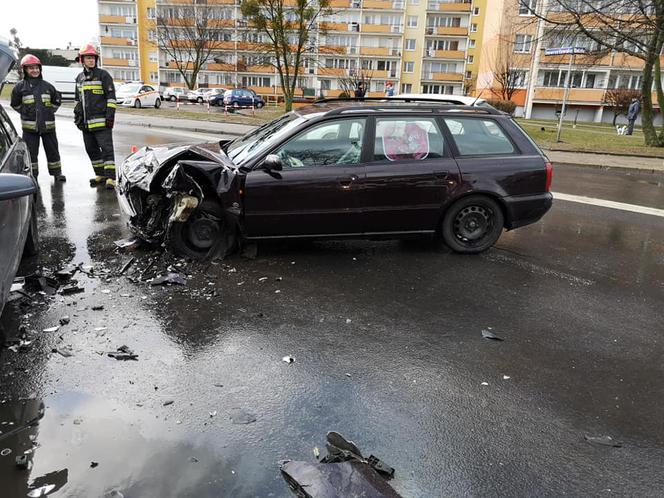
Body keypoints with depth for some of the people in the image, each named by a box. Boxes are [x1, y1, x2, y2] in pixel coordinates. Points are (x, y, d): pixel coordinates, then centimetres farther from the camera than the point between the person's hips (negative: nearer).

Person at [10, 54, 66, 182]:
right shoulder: (20, 87, 3)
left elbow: (57, 101, 20)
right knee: (31, 152, 2)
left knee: (52, 150, 7)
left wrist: (50, 111, 12)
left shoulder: (47, 86, 9)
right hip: (29, 126, -2)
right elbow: (15, 104, 11)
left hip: (48, 125, 2)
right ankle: (32, 175, 11)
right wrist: (26, 113, 5)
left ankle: (56, 172, 18)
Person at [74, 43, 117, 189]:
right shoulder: (79, 78, 18)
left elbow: (111, 96, -7)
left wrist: (110, 115, -14)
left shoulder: (103, 75, -2)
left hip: (101, 121, -7)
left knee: (106, 148, -9)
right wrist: (77, 116, 19)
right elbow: (78, 99, 26)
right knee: (91, 149, 11)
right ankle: (100, 175, 22)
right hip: (86, 122, 7)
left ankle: (110, 178, -10)